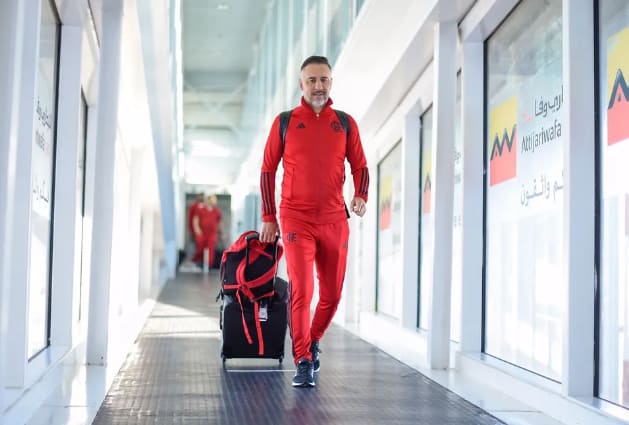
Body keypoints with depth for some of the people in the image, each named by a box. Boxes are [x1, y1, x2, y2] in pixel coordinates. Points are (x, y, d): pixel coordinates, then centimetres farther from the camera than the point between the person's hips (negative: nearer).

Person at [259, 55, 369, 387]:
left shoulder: (345, 123, 8)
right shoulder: (284, 122, 3)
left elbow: (360, 166, 12)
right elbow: (267, 170, 7)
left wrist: (361, 197, -9)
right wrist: (268, 217, 3)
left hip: (335, 220, 3)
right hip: (296, 219, -3)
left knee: (332, 293, 9)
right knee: (301, 289, -14)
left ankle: (313, 340, 35)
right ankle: (303, 362, -8)